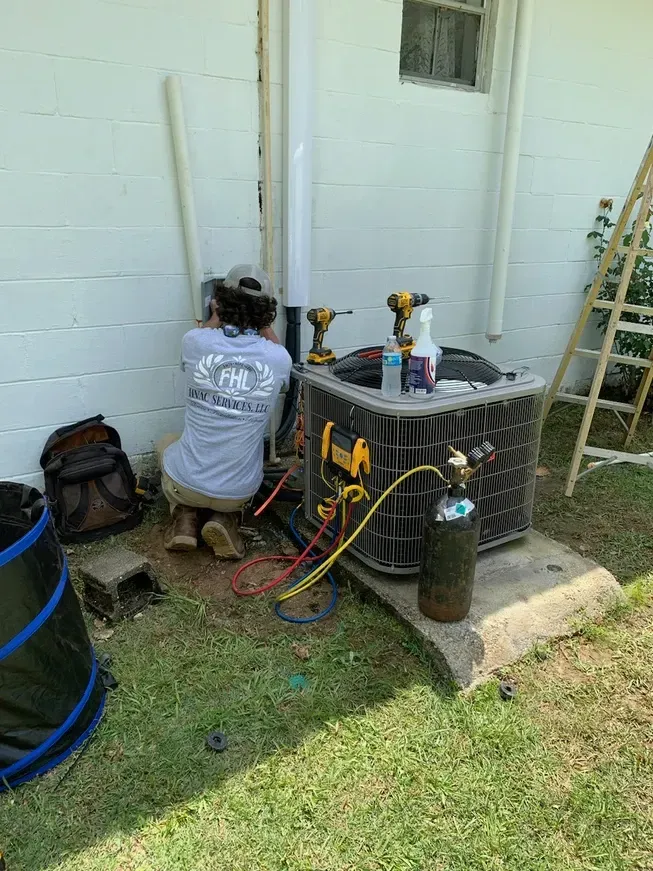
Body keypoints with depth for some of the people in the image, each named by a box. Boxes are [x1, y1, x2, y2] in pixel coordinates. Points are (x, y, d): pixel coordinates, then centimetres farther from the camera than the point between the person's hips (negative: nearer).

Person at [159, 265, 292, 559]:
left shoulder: (194, 342, -13)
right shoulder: (280, 358, -11)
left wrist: (216, 317, 31)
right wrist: (264, 324, 29)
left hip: (185, 483, -1)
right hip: (239, 491, 1)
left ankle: (185, 517, 13)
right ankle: (223, 519, 9)